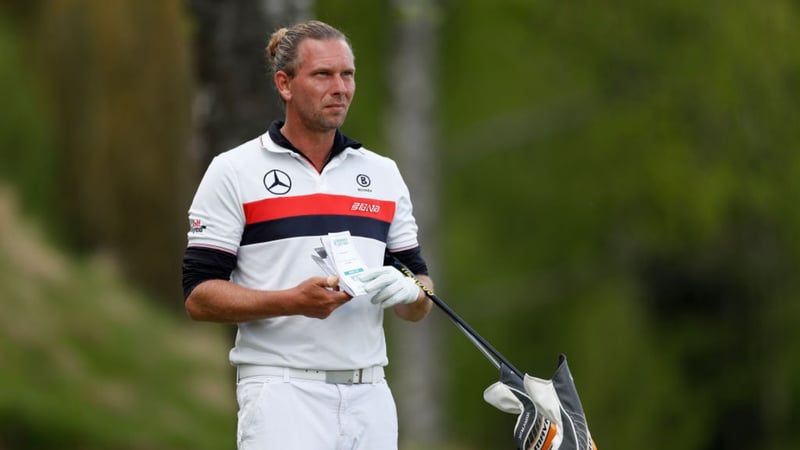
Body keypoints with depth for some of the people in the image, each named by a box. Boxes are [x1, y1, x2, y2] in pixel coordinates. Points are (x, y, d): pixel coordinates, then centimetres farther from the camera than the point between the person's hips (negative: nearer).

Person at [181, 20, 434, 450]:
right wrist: (294, 301, -18)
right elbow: (199, 296, -4)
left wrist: (407, 291, -8)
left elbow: (419, 305, 16)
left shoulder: (384, 174, 14)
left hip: (370, 397, 5)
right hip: (281, 394, -5)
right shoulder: (234, 172, 1)